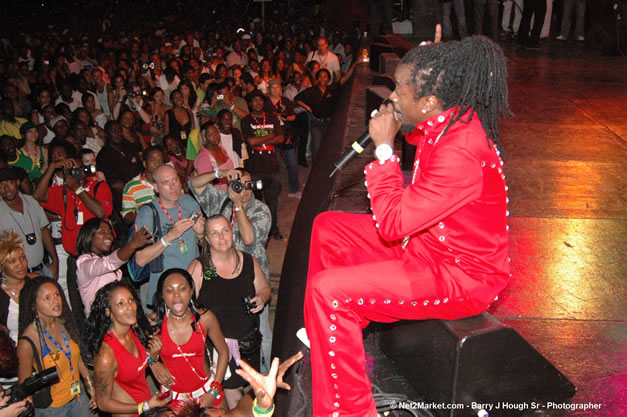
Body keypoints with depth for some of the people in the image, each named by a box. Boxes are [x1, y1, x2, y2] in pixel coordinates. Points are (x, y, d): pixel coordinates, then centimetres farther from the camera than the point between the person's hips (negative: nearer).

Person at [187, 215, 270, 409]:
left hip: (249, 343, 4)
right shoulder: (199, 267, -9)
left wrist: (262, 298, -6)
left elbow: (264, 288, 15)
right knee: (234, 399, -3)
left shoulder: (248, 261, 3)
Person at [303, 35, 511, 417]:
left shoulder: (462, 152, -33)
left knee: (327, 291, -23)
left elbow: (392, 224, -28)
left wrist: (384, 147, -21)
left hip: (460, 275, -10)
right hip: (429, 240, 10)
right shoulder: (450, 120, -4)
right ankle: (329, 332, 29)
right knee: (328, 228, 13)